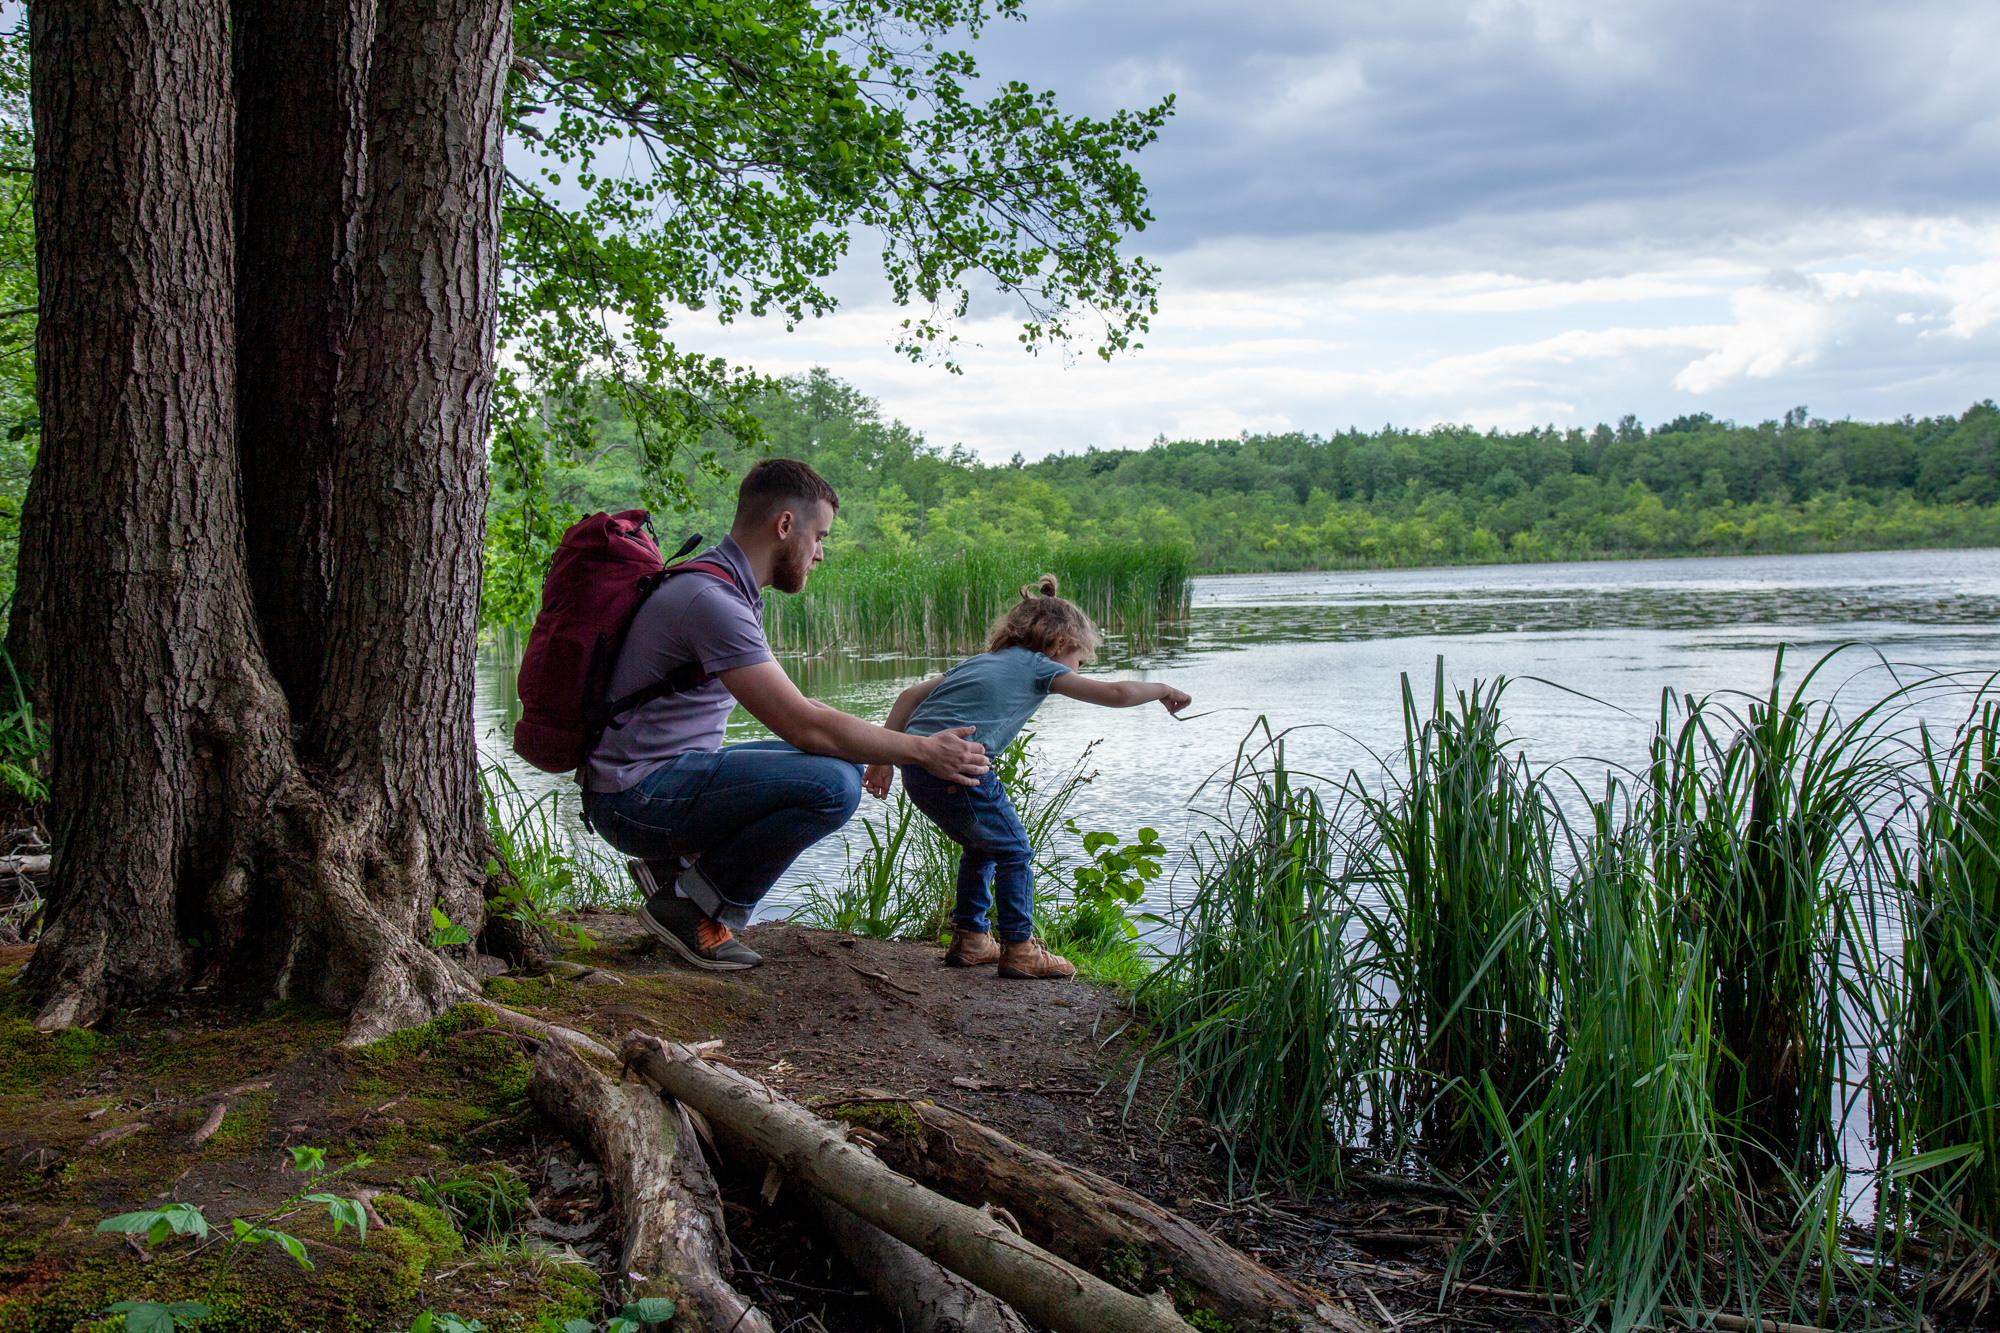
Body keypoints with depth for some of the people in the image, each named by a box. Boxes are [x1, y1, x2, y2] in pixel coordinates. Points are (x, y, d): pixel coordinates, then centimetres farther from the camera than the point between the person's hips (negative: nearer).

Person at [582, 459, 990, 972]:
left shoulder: (729, 592, 12)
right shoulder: (711, 599, -21)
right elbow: (804, 726, -22)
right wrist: (921, 751, -13)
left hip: (674, 771, 10)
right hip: (636, 796, -10)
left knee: (836, 762, 16)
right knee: (833, 784, -24)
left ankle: (675, 863, 11)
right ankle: (693, 908, -9)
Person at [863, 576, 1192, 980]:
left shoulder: (978, 661, 28)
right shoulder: (1038, 666, 8)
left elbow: (910, 695, 23)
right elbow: (1115, 693, 5)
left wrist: (884, 755, 22)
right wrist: (1163, 691, 22)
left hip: (916, 770, 8)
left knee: (981, 846, 25)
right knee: (1013, 851, 8)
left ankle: (969, 938, 31)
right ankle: (1019, 949, 9)